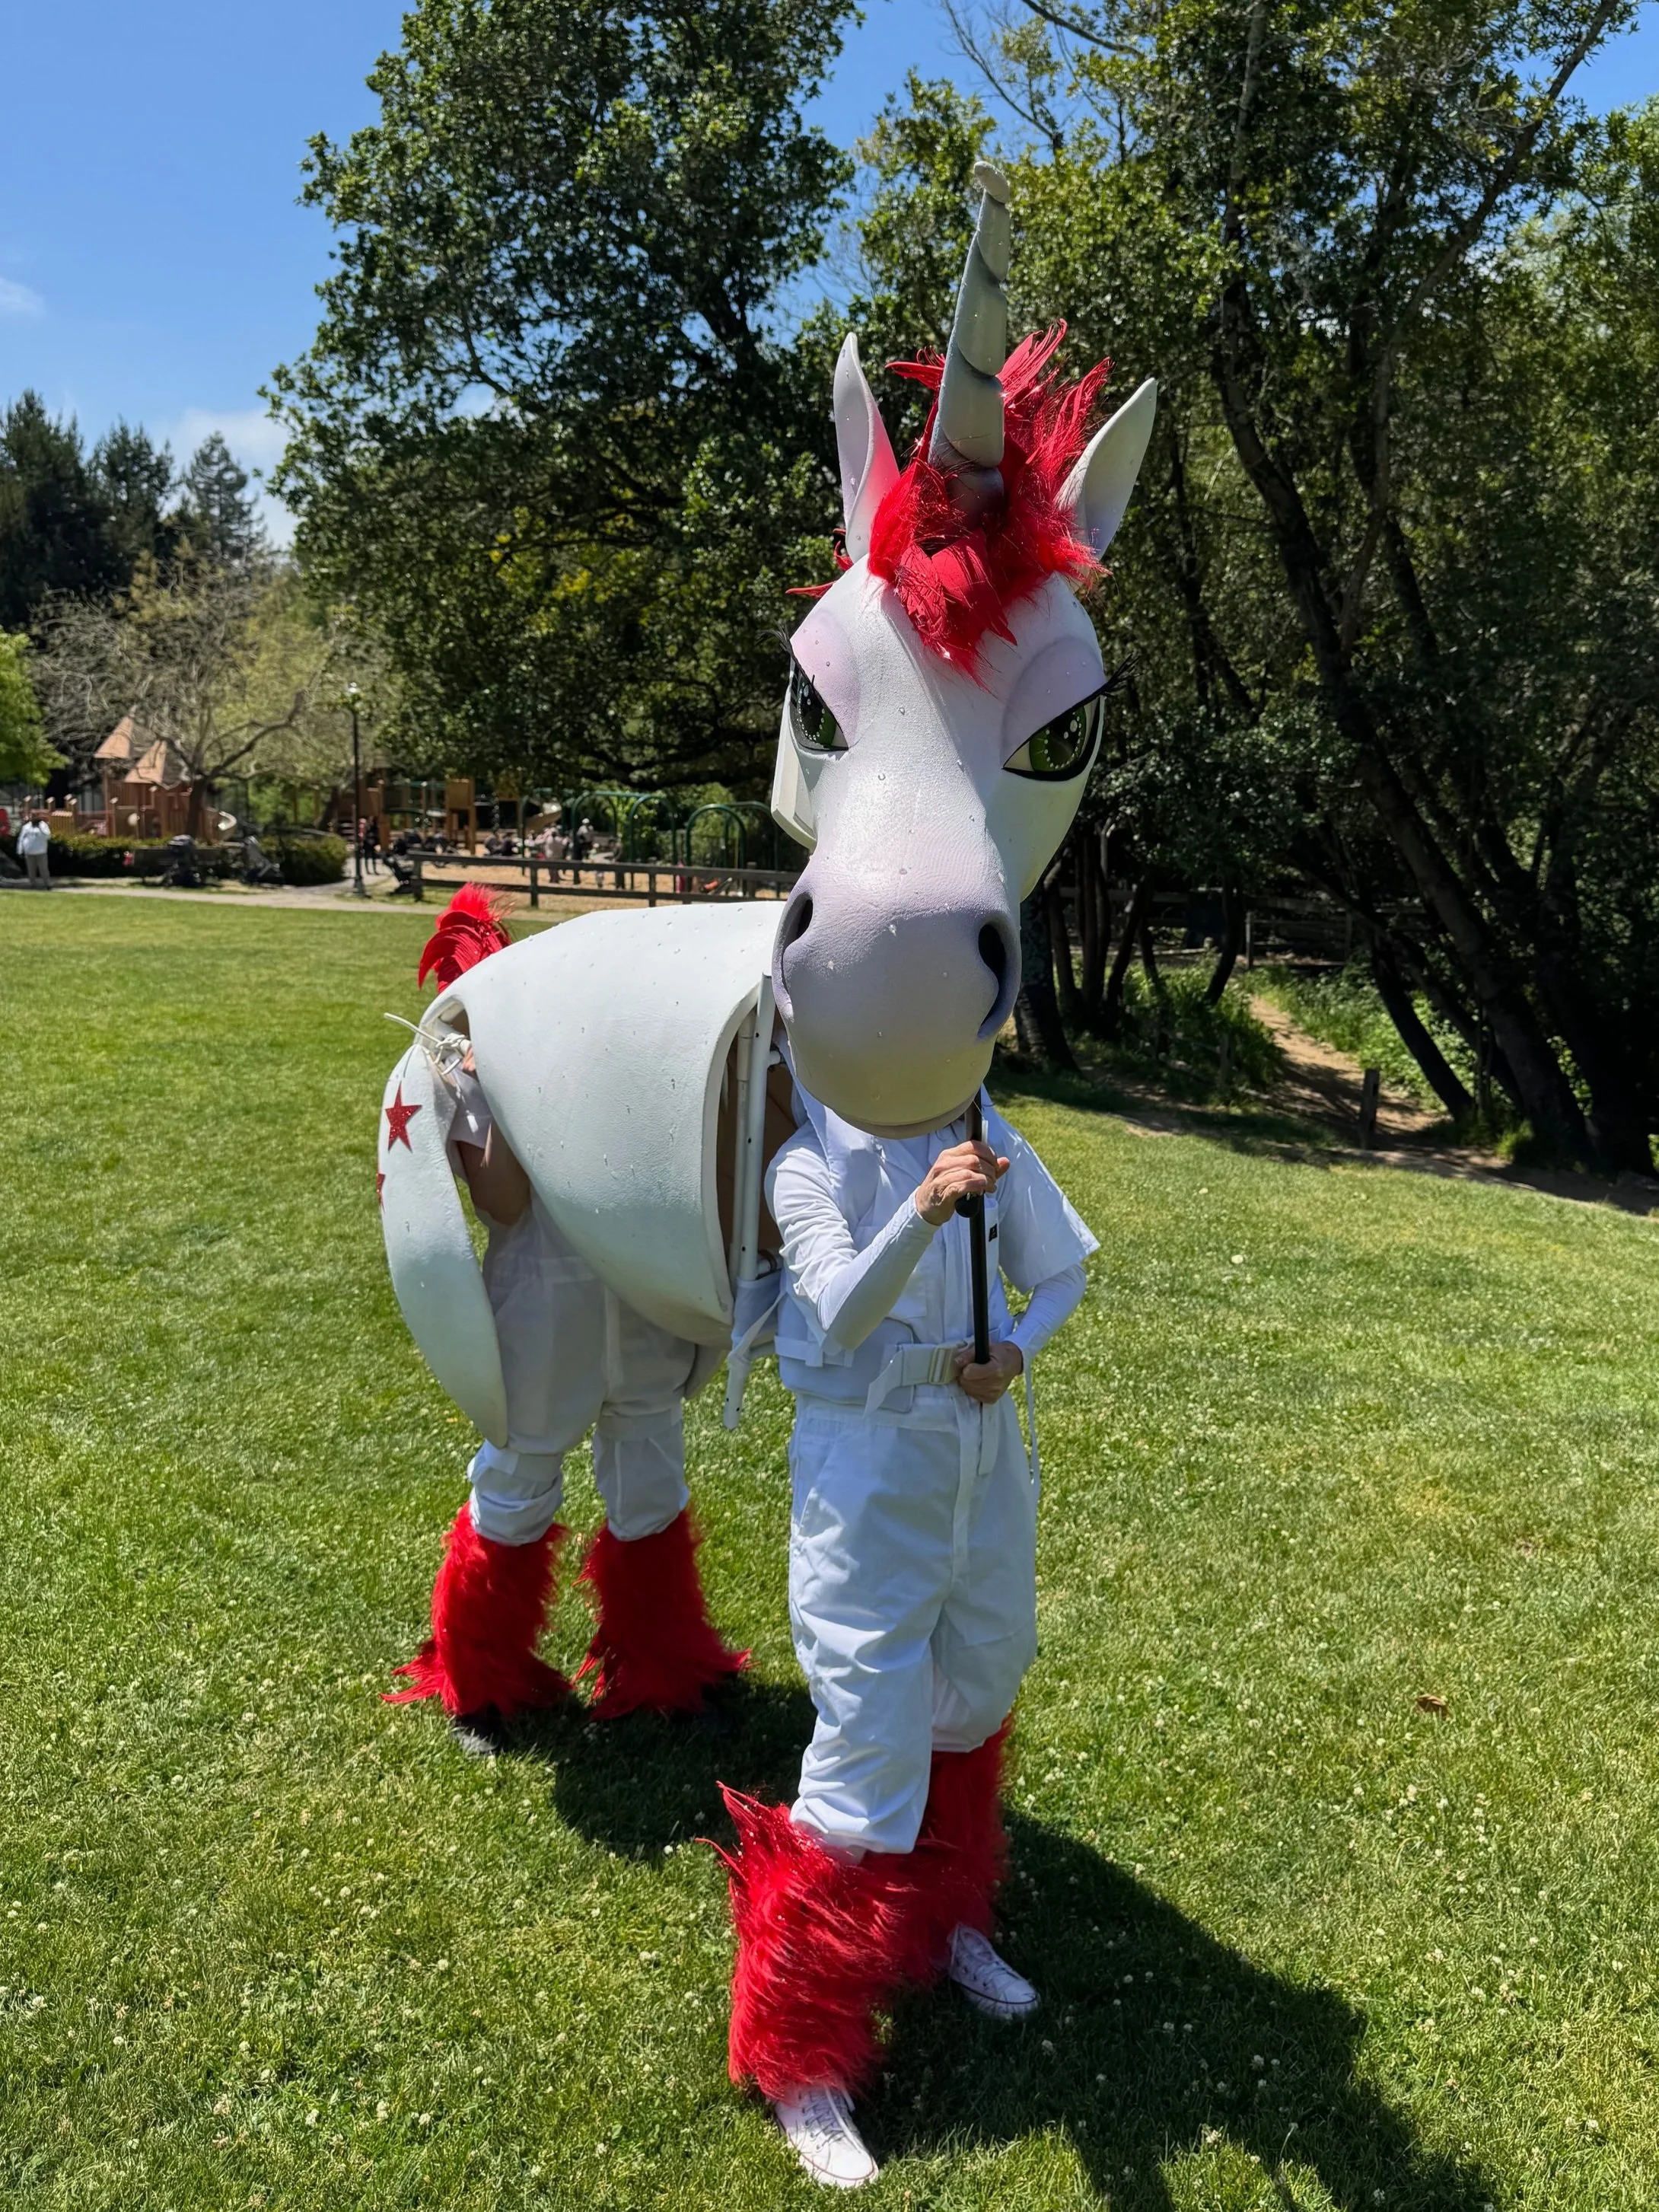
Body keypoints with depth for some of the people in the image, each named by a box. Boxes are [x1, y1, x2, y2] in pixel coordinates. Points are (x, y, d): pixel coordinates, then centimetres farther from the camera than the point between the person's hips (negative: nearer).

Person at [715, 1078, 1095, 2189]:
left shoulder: (986, 1138, -5)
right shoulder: (809, 1163, -16)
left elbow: (1061, 1272, 6)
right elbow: (840, 1318, -29)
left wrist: (1016, 1351, -14)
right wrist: (921, 1213, -45)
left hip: (986, 1444, 5)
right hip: (869, 1462, -5)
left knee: (976, 1691, 21)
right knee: (871, 1738, -2)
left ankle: (944, 1919, 50)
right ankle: (798, 2057, 17)